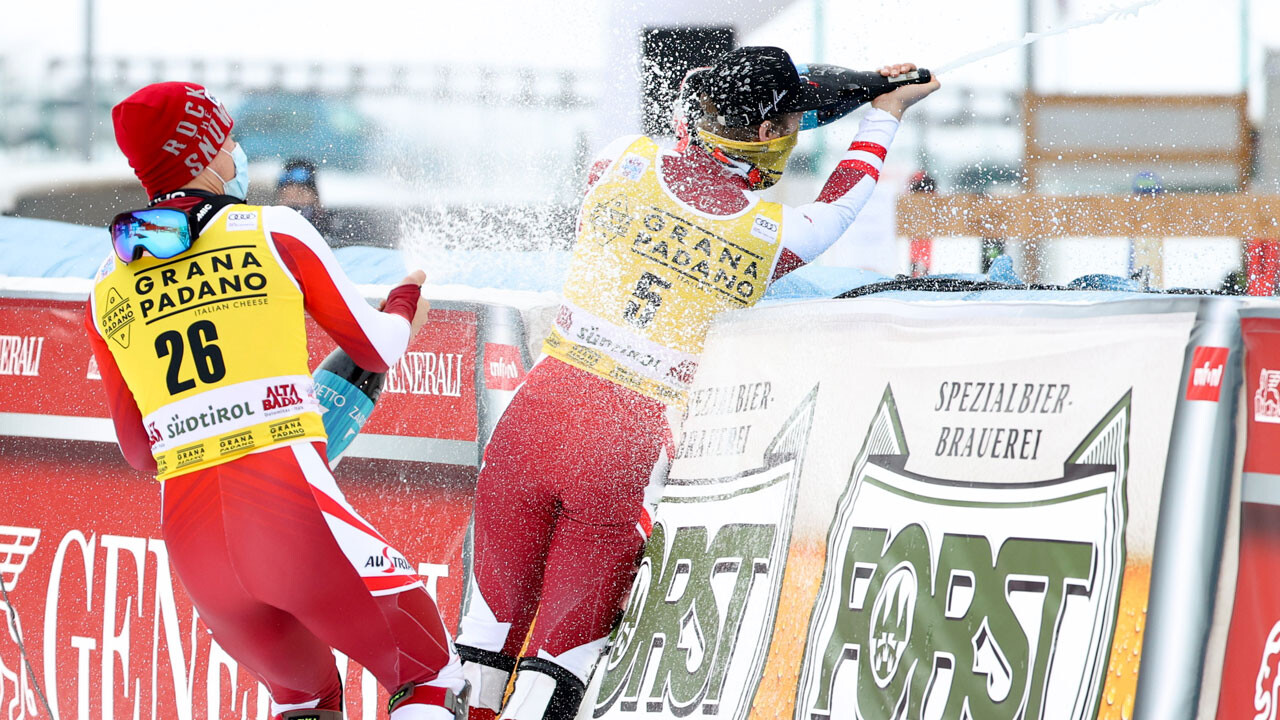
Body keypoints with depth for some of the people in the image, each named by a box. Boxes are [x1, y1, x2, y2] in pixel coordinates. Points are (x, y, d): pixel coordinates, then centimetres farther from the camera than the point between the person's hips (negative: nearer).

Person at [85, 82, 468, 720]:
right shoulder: (274, 233, 2)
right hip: (293, 511, -5)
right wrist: (406, 302, 33)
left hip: (191, 541, 5)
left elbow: (139, 451, 17)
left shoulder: (107, 288, 13)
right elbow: (377, 350, 11)